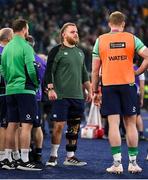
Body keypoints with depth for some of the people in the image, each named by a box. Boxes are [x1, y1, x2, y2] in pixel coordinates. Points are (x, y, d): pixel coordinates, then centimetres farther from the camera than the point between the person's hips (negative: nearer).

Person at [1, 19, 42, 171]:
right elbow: (31, 69, -15)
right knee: (27, 124, -6)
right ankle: (24, 160, -9)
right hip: (25, 90, -8)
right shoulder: (25, 47, -10)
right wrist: (37, 84, 0)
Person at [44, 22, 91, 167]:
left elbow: (84, 73, 25)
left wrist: (89, 90, 21)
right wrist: (50, 89, -16)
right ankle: (53, 156, 3)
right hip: (61, 95, -6)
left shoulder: (80, 52, 18)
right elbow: (49, 72, -7)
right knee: (59, 125, -9)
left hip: (78, 96, 7)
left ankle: (70, 157, 13)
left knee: (74, 127, 7)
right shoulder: (57, 51, -2)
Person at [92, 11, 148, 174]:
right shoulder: (131, 38, 4)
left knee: (113, 124, -1)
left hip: (108, 86, 0)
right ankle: (133, 163, 9)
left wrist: (95, 91, 10)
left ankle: (117, 163, -6)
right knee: (130, 124, 7)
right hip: (128, 84, 0)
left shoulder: (100, 40, 5)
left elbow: (95, 69, 4)